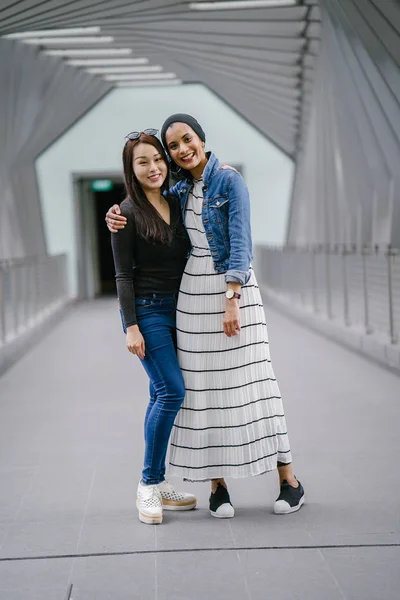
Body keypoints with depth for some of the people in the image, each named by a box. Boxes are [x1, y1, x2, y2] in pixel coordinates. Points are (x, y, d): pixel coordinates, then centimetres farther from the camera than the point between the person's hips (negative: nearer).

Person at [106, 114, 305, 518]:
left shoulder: (230, 181, -8)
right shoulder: (181, 190, 9)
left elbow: (240, 243, -15)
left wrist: (231, 300, -23)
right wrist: (116, 215, 3)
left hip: (233, 286, -5)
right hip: (192, 292, 5)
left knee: (249, 381, -4)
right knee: (203, 387, 3)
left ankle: (288, 479, 5)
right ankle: (217, 484, 10)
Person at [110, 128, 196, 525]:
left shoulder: (176, 205, 11)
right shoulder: (128, 213, -7)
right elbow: (123, 276, -8)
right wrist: (131, 326, -14)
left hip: (177, 309, 6)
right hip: (147, 310, -6)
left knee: (162, 395, 8)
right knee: (172, 391, -14)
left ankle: (157, 487, 14)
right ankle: (150, 483, -4)